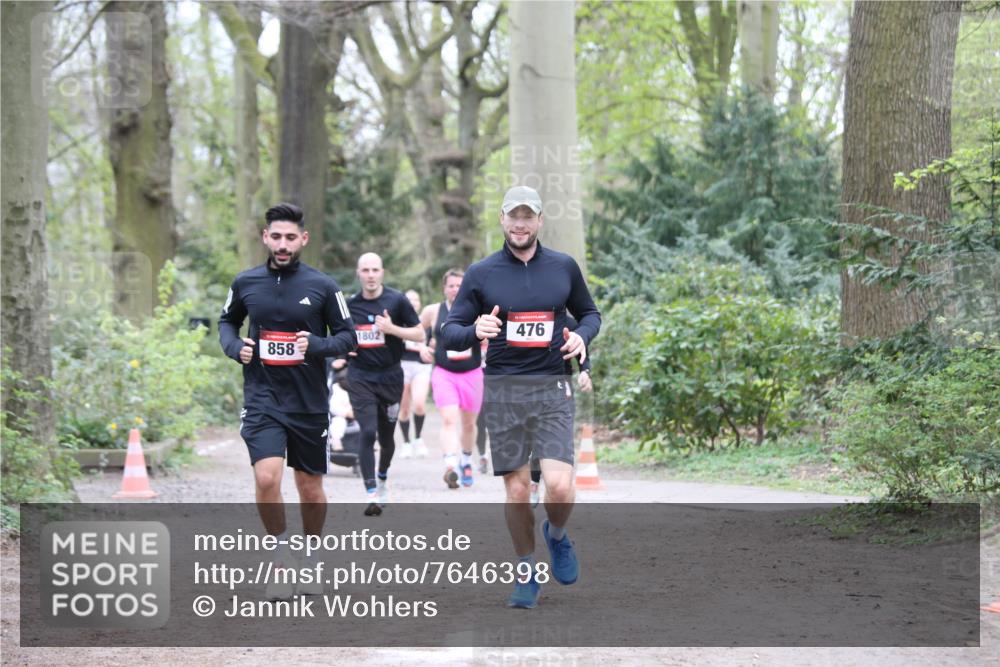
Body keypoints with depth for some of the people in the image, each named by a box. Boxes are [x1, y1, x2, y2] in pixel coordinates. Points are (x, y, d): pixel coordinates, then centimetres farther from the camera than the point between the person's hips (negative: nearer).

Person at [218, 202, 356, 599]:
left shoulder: (322, 286, -2)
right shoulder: (245, 283, 3)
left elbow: (348, 336, 4)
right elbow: (227, 321, 20)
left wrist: (317, 345, -16)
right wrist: (235, 347, -1)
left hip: (309, 403, 0)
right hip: (262, 400, 0)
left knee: (311, 490, 10)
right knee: (267, 479, -19)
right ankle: (281, 555, 1)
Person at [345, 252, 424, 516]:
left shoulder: (396, 300, -4)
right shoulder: (349, 304, 3)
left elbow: (420, 334, -3)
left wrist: (392, 328, -18)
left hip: (390, 376, 0)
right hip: (360, 378, 0)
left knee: (386, 436, 11)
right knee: (368, 433, -14)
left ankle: (383, 478, 41)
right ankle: (371, 494, -15)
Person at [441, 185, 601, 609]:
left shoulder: (564, 267, 7)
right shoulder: (481, 274, 3)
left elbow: (589, 313, 21)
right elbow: (449, 332, 4)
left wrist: (582, 335, -1)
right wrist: (474, 330, -18)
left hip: (553, 388, 0)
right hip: (503, 391, 0)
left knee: (559, 486, -14)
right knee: (516, 490, 1)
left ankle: (557, 536, 19)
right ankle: (527, 572, 20)